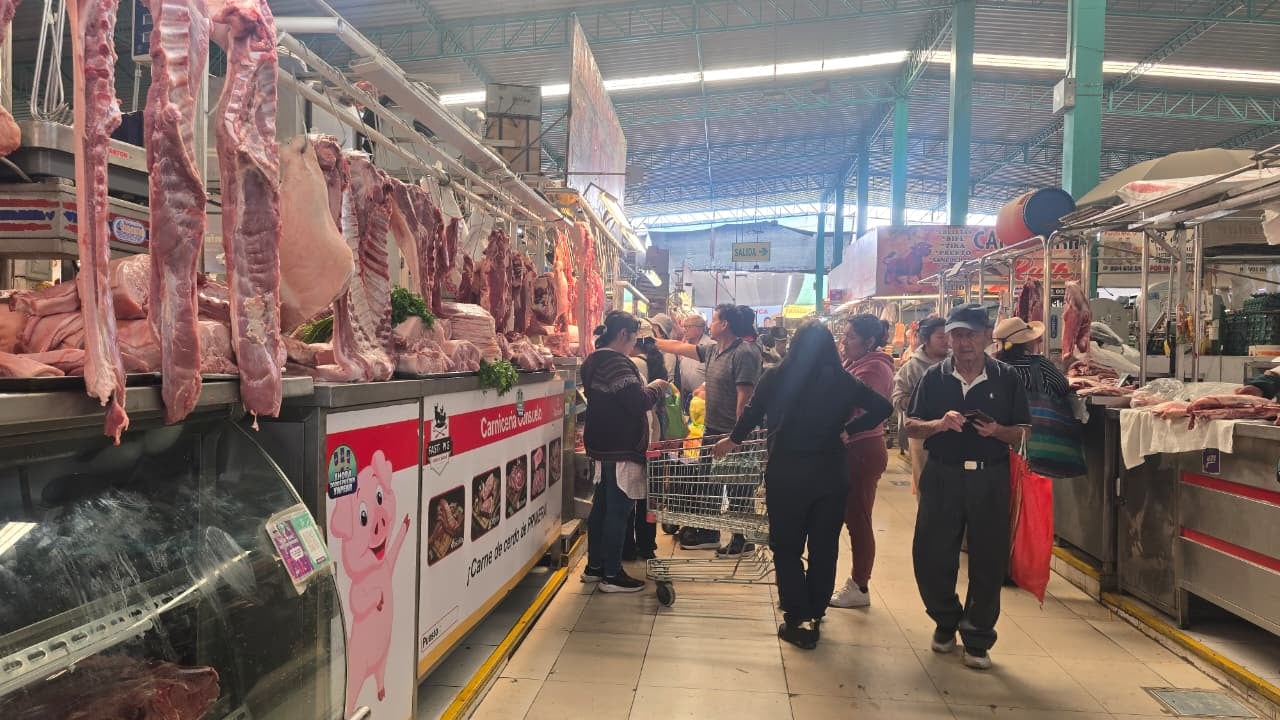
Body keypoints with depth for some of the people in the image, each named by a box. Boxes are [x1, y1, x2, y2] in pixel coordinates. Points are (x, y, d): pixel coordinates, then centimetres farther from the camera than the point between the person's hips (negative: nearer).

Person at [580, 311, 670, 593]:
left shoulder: (595, 361, 14)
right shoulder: (616, 363, -19)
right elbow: (638, 401, -23)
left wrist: (646, 389, 12)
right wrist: (655, 388, -5)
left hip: (602, 446, 10)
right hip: (621, 448, -10)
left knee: (601, 506, 16)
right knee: (618, 510, -3)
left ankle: (594, 566, 25)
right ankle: (611, 575, 4)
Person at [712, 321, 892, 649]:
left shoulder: (775, 377, -5)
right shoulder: (843, 381, 0)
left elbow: (752, 413, 2)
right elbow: (883, 407, 0)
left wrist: (732, 440, 18)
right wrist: (848, 429, 8)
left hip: (786, 473, -2)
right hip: (831, 474, 2)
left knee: (787, 549, 9)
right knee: (824, 548, 14)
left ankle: (798, 621, 8)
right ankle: (814, 618, 24)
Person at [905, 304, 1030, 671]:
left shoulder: (1007, 378, 2)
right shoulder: (934, 377, 4)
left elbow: (1022, 433, 2)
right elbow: (911, 426, 2)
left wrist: (997, 431, -18)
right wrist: (939, 423, -17)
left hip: (990, 478, -1)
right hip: (942, 476, 1)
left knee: (989, 561, 5)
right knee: (929, 556, 3)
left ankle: (977, 639, 23)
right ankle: (946, 621, 30)